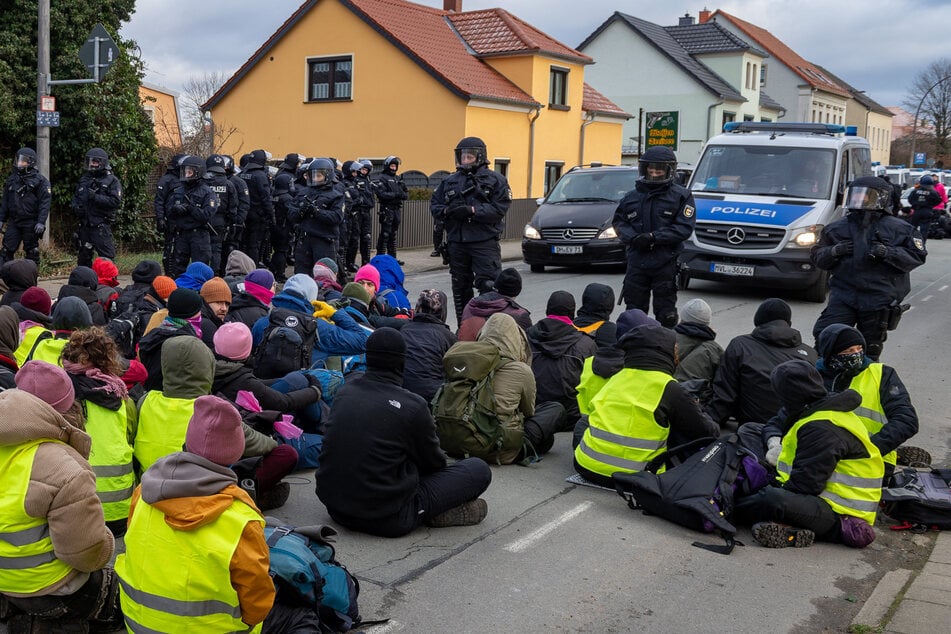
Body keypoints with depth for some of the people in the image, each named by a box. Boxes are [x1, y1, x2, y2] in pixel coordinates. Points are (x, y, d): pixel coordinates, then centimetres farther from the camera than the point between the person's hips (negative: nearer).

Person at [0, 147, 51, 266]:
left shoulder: (40, 180, -5)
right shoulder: (12, 179, 12)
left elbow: (45, 203, -11)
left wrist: (41, 222, -19)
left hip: (31, 224, -5)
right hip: (13, 222, 5)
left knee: (31, 251, 4)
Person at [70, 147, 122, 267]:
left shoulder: (111, 180, -4)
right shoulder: (84, 180, 15)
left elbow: (116, 201, -14)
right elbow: (75, 198, 23)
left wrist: (96, 197, -19)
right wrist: (75, 207, 2)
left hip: (101, 226, -6)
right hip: (85, 225, 7)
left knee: (107, 257, -7)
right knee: (83, 257, 15)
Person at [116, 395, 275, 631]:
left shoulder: (146, 493, -13)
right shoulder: (239, 520, -29)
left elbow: (139, 556, 4)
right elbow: (257, 600, -17)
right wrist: (242, 622, 6)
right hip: (209, 627, -5)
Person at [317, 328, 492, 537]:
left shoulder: (344, 392, 2)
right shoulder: (413, 406, -15)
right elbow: (434, 463, 1)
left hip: (335, 507, 7)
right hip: (387, 519, -6)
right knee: (479, 469, 1)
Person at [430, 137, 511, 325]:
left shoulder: (495, 180, 1)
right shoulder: (449, 181, 15)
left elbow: (499, 208, -10)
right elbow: (434, 205, 14)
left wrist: (472, 210, -18)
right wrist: (446, 211, -8)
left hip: (484, 241, -5)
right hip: (456, 242, 5)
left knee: (488, 285, -10)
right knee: (460, 288, 11)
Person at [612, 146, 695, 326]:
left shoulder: (681, 196, 0)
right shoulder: (633, 195, 12)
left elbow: (684, 228, -8)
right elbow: (618, 221, 13)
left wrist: (653, 237, -17)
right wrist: (632, 237, -9)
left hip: (665, 262, -3)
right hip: (636, 262, 3)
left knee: (665, 312, 1)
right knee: (634, 308, 9)